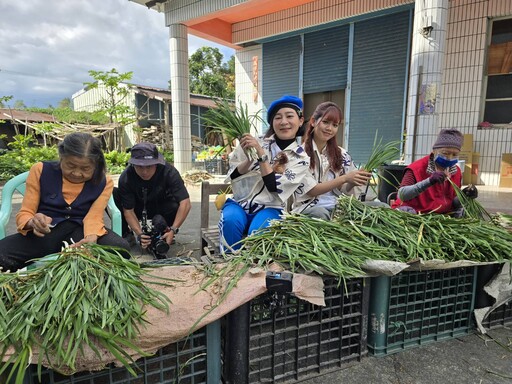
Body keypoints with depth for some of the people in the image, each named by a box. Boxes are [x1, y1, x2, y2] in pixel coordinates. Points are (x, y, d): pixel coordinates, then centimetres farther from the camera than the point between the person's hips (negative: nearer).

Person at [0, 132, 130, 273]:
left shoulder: (104, 182, -1)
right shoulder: (40, 171, -3)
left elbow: (93, 217, -11)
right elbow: (25, 214, -1)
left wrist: (91, 238, -36)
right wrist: (33, 222, -28)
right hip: (46, 232, 0)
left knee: (121, 248, -31)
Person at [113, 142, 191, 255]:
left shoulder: (169, 172, -29)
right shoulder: (125, 178, -26)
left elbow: (185, 203, -35)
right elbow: (128, 211, -23)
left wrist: (173, 230, -44)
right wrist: (139, 234, -37)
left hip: (161, 209, -1)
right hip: (138, 210, 1)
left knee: (175, 207, -36)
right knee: (112, 194, -25)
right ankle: (124, 234, -6)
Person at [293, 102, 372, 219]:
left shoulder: (342, 155, 12)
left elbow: (346, 192, 12)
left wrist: (354, 183, -11)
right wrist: (343, 179, -17)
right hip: (308, 208, -4)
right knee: (321, 213, -38)